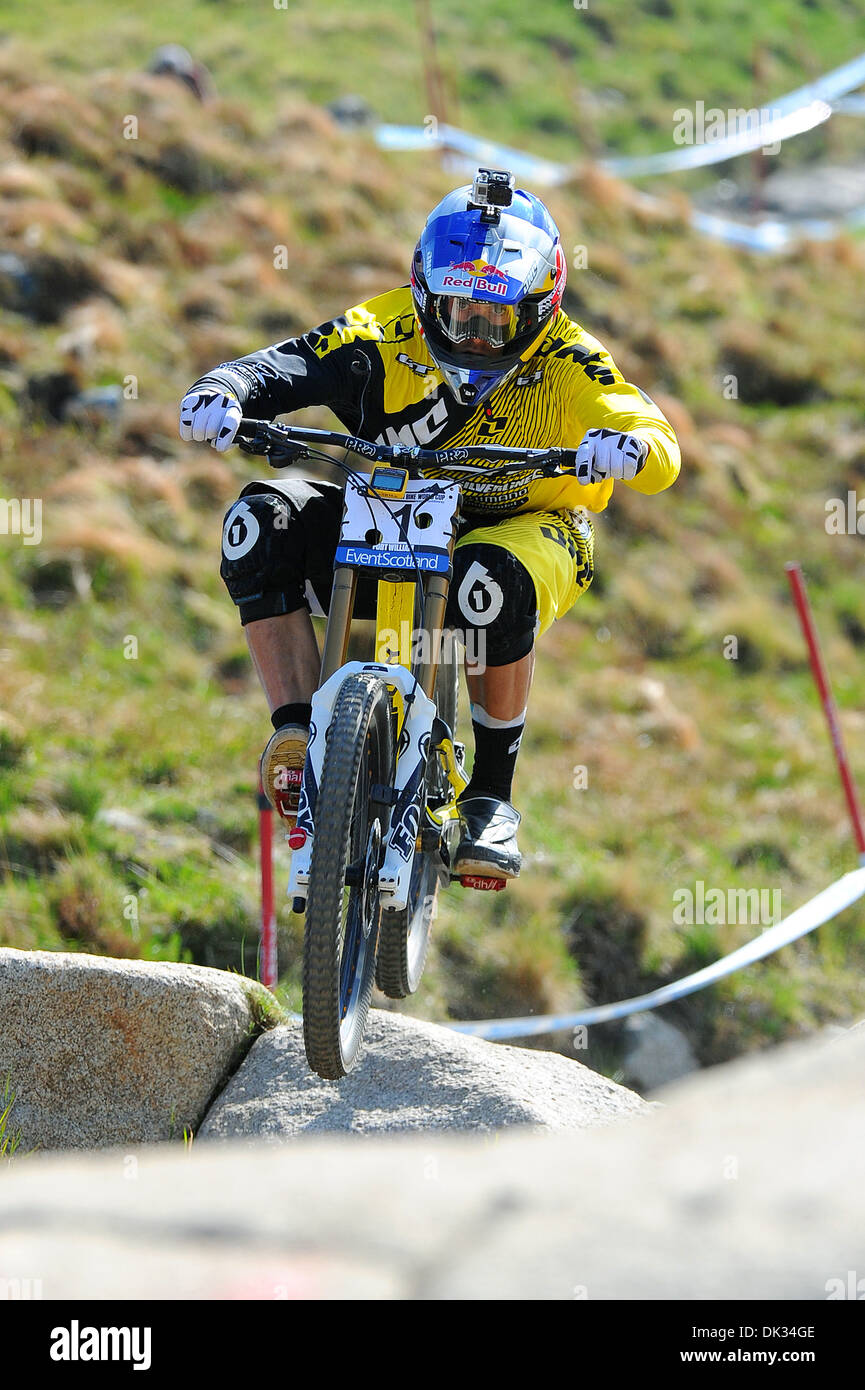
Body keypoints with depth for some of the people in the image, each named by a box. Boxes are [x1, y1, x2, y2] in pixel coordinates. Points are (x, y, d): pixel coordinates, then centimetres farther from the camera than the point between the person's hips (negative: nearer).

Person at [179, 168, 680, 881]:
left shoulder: (564, 361, -15)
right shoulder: (388, 332, -10)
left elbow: (660, 447, -25)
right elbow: (286, 366, -19)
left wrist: (626, 446, -50)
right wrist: (223, 391, -42)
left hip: (528, 532, -3)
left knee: (493, 581, -41)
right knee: (264, 520, -22)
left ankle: (492, 796, -21)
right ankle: (297, 735, -21)